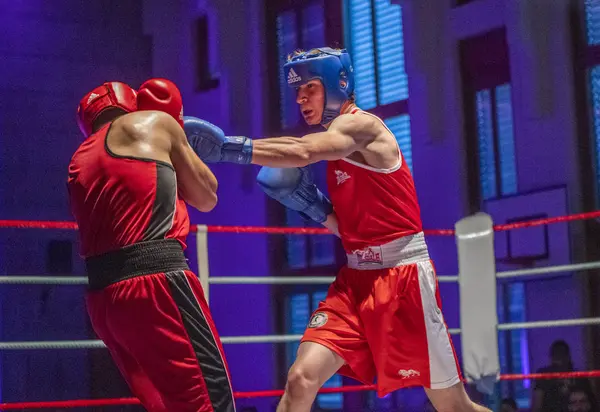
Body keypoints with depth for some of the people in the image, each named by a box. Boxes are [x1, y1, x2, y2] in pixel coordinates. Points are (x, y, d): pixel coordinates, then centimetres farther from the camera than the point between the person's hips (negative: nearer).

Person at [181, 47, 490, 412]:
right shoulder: (336, 148, 15)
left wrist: (227, 146, -32)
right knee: (302, 378, -12)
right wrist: (310, 204, 0)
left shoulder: (363, 124, -10)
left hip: (404, 276, -7)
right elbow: (352, 228, 14)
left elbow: (302, 152, -30)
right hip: (356, 279, 7)